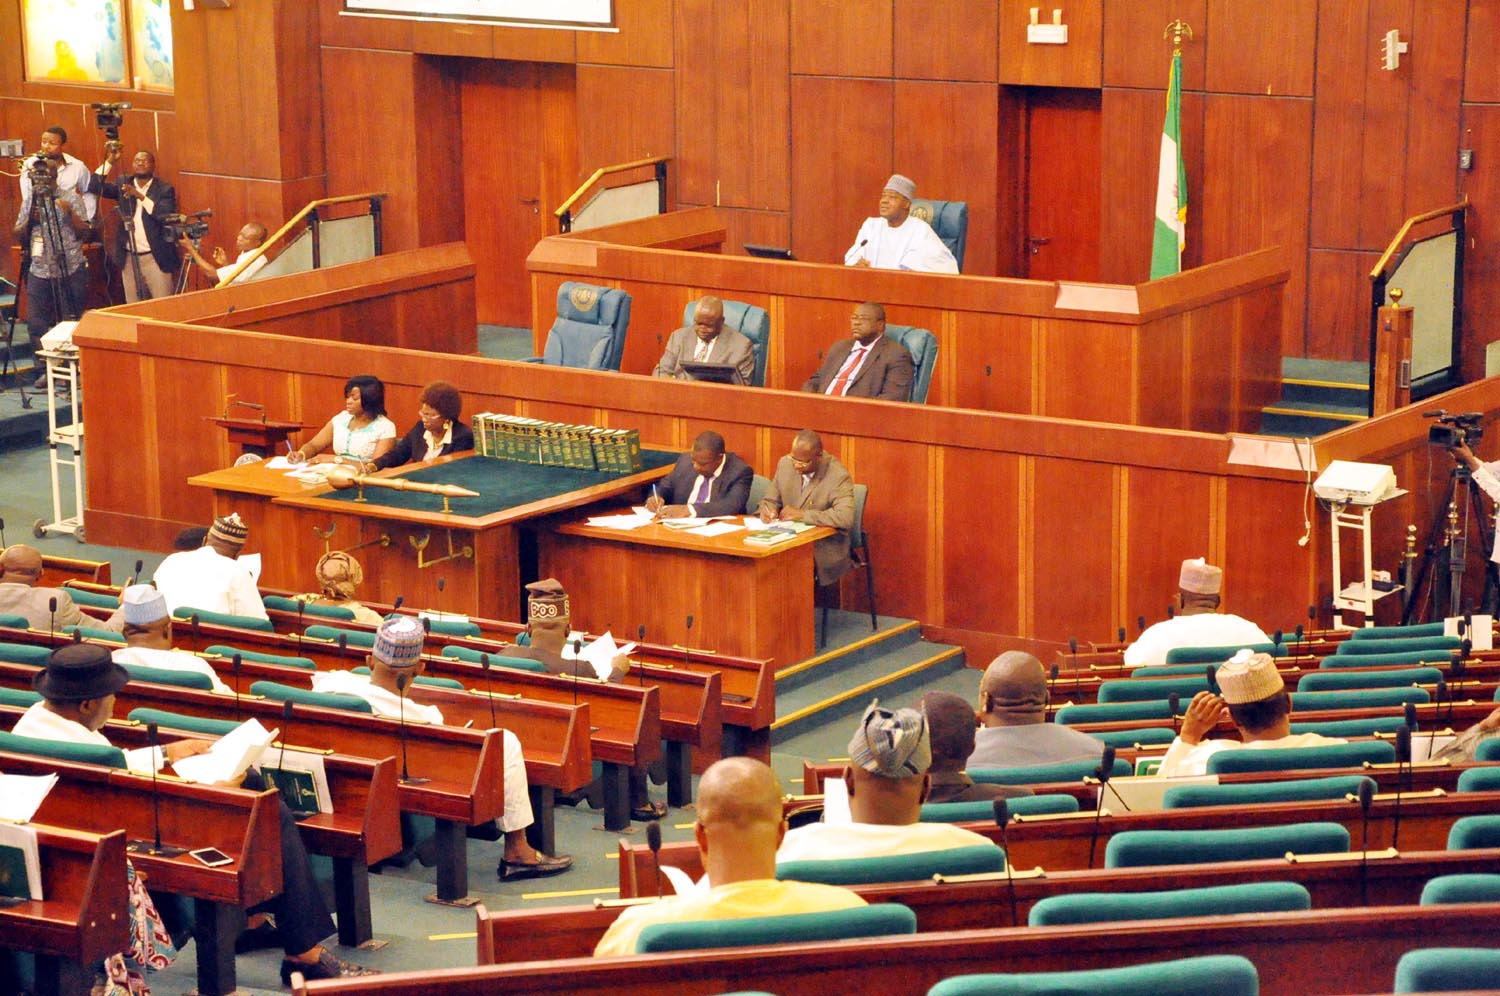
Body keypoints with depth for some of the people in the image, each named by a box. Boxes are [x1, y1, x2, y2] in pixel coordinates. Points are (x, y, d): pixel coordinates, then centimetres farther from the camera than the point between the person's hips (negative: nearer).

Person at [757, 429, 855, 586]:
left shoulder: (838, 476, -14)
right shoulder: (785, 464, 4)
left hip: (824, 551, -5)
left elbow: (845, 518, -27)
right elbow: (770, 500, 15)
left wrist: (802, 515, -25)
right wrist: (767, 510, -10)